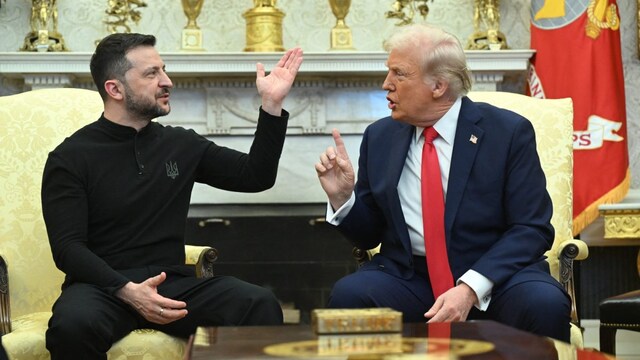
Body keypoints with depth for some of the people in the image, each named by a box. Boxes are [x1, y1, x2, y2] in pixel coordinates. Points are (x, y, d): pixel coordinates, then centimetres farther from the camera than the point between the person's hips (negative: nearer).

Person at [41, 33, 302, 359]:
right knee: (72, 324, -39)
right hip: (103, 287, -3)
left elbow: (255, 176, 16)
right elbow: (67, 247, -9)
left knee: (260, 305, -24)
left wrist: (272, 103, 6)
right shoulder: (70, 158, -1)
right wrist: (127, 291, -24)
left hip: (173, 284, 3)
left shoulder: (181, 144, 12)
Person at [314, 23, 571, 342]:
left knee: (545, 303, -33)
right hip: (407, 277, 3)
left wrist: (471, 288, -21)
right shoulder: (379, 137, 8)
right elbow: (368, 235, 14)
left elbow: (532, 229, -7)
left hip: (494, 275, -2)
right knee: (347, 294, -28)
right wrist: (342, 196, -8)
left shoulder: (509, 132, -2)